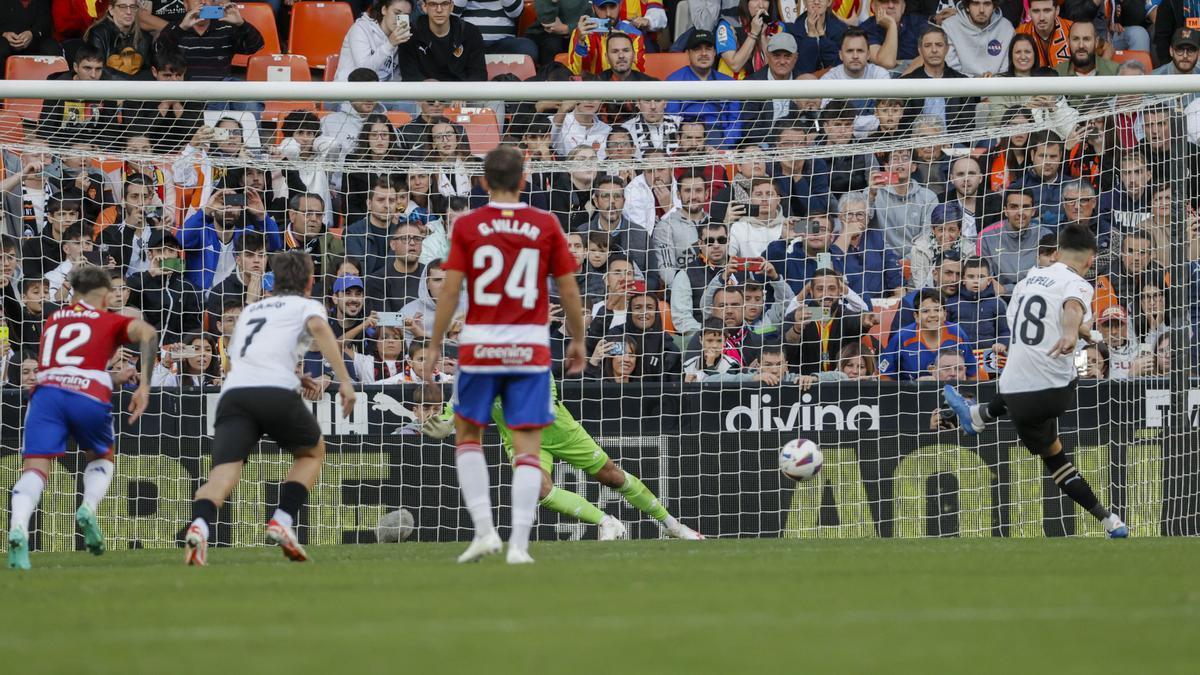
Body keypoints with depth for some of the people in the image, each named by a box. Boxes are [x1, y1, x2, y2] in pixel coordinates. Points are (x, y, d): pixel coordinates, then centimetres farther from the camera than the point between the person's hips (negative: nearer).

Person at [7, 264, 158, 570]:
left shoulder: (52, 321, 30)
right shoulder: (112, 321, 19)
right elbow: (147, 332, 0)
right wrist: (144, 386, -2)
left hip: (46, 392, 1)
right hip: (90, 396, -1)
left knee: (35, 469, -9)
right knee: (101, 459, 25)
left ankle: (18, 529, -37)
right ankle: (89, 508, -4)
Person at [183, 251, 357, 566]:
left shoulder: (249, 310, 34)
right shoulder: (306, 305, 17)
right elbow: (319, 327, -6)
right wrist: (344, 379, -12)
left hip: (233, 393, 3)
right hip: (275, 393, -3)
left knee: (223, 474, -11)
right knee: (313, 452, 24)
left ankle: (199, 525, -42)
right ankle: (282, 521, 6)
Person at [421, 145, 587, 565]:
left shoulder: (467, 226, -1)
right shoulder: (546, 225, 1)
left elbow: (450, 290, -4)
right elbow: (568, 289, 3)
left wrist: (434, 347, 3)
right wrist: (578, 341, 16)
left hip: (480, 344, 0)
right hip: (531, 347, 0)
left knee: (468, 436, 17)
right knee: (527, 447, 1)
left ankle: (484, 530, 4)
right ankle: (519, 543, -8)